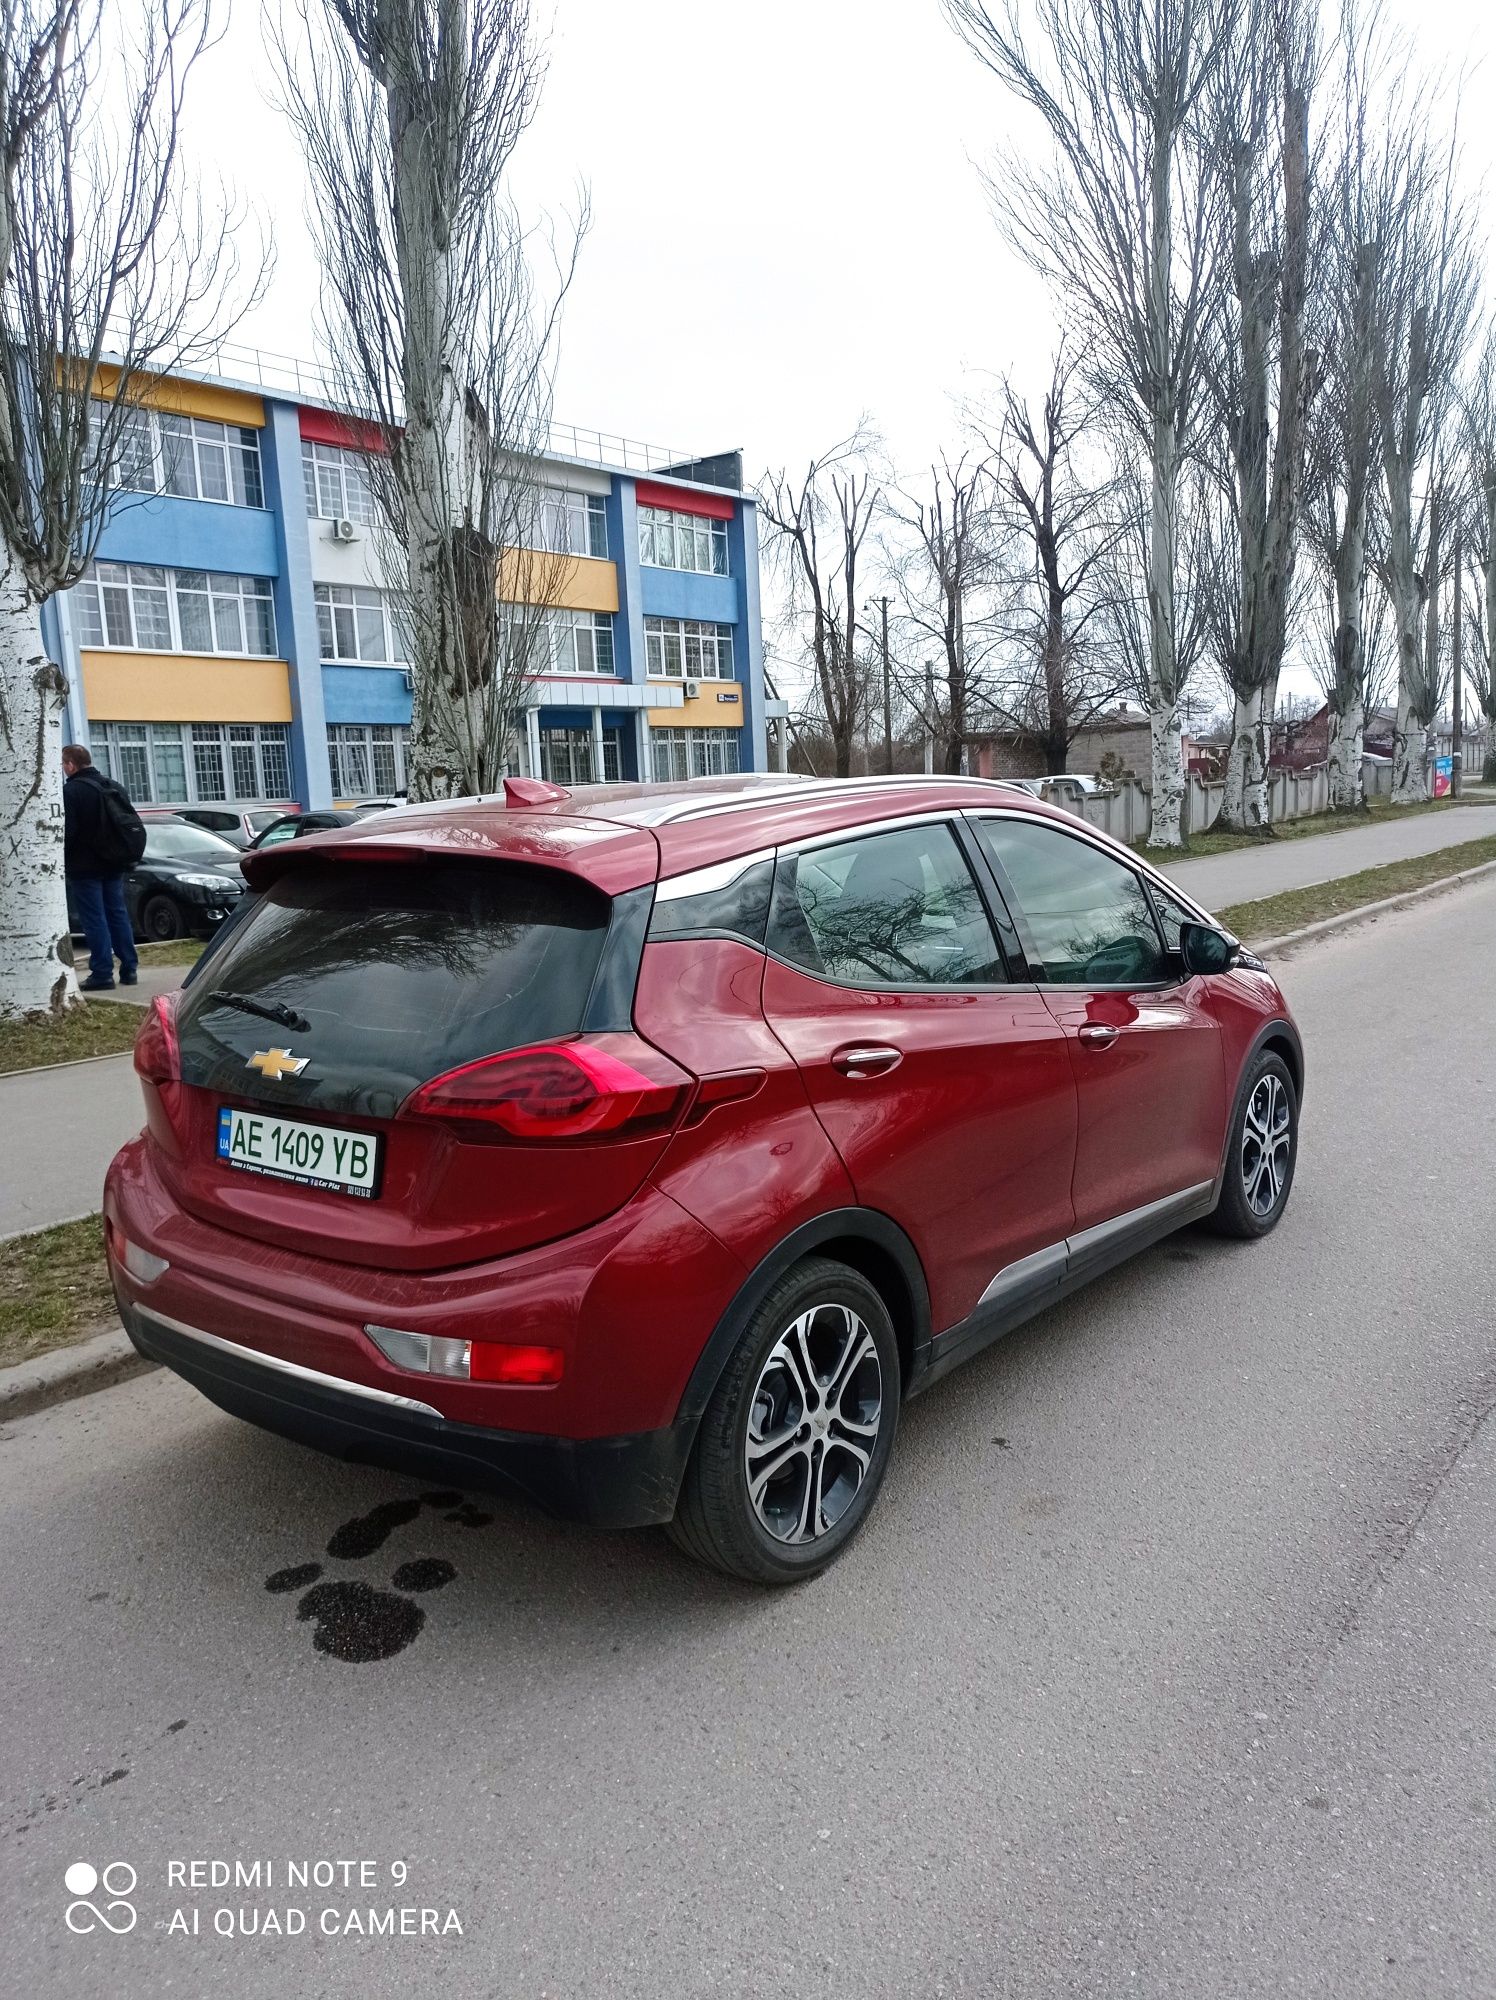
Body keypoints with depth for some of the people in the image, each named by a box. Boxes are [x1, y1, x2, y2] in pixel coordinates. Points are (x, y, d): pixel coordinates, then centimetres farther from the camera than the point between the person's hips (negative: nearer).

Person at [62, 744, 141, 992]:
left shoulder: (70, 791, -14)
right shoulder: (116, 788, 10)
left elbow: (66, 832, -18)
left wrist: (59, 860, -8)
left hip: (84, 867, -7)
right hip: (113, 864, 7)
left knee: (95, 920, -4)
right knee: (118, 915, 12)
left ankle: (102, 973, -4)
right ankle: (129, 969, 12)